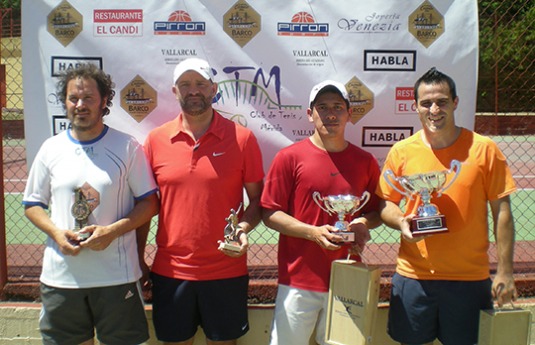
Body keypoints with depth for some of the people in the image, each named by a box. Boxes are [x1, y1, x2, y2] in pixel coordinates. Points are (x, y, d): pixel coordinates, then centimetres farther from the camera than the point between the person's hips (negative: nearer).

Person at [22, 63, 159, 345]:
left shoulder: (127, 147, -3)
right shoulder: (50, 149, 6)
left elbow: (149, 202, -2)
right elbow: (32, 204, 11)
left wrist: (112, 231, -16)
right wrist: (56, 232, -8)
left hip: (116, 275, -2)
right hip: (60, 276, 3)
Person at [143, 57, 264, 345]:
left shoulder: (242, 138, -4)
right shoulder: (156, 140, 1)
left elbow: (257, 199, 2)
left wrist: (243, 228, -16)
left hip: (226, 271, -1)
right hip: (170, 271, 2)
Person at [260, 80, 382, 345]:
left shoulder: (365, 161, 5)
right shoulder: (289, 157, -5)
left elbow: (377, 211, 15)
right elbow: (269, 213, -6)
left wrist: (363, 223, -7)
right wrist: (313, 232, -17)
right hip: (299, 281, -3)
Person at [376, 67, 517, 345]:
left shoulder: (484, 149, -3)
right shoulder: (402, 151, 0)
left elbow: (501, 211, 0)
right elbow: (385, 203, 8)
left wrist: (504, 271, -3)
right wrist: (401, 222, -14)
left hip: (470, 277, -1)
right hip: (414, 275, 1)